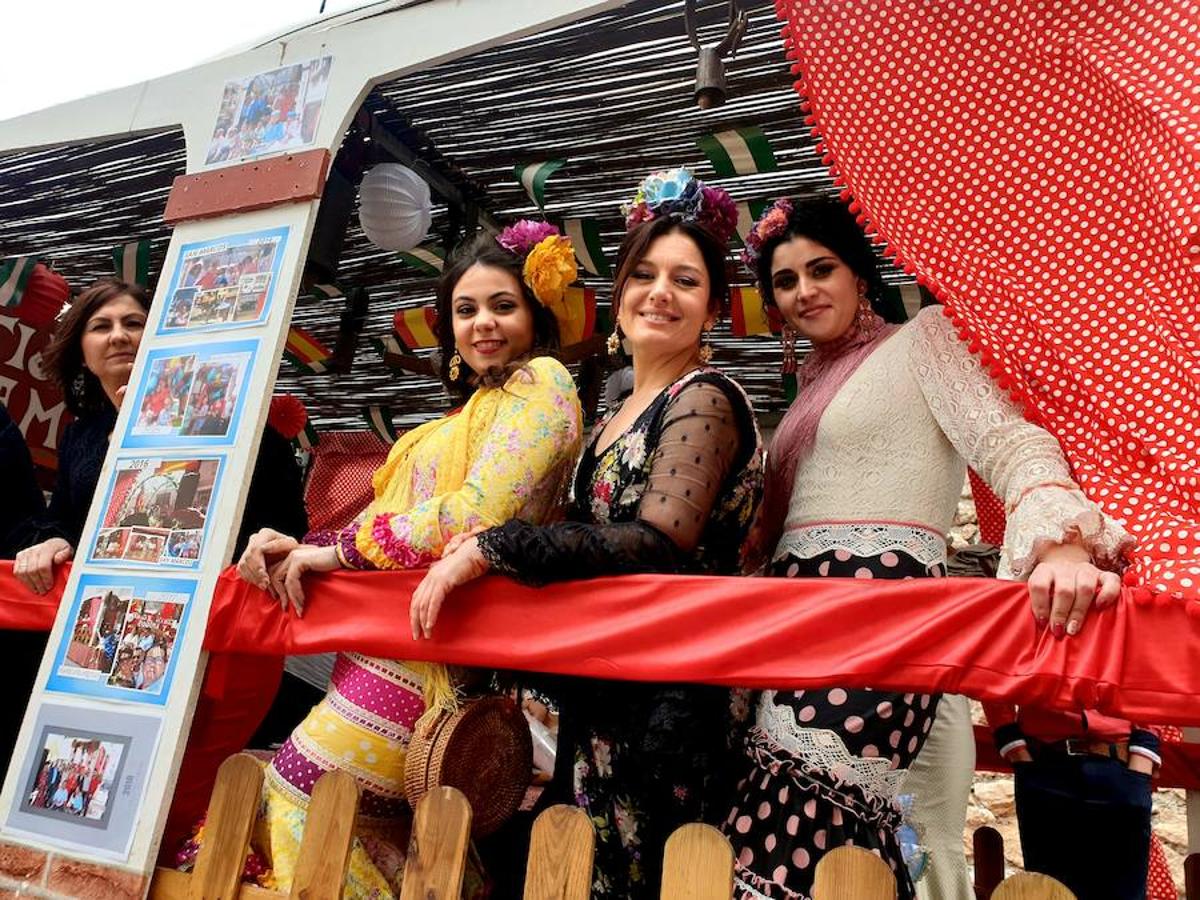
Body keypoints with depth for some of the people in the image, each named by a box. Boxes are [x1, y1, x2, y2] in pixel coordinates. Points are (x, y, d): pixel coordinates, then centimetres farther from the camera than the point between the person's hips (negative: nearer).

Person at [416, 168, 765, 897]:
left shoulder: (704, 399, -10)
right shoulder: (617, 420, 15)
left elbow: (661, 544, -22)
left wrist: (487, 549, -20)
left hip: (664, 702, -8)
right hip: (600, 695, 8)